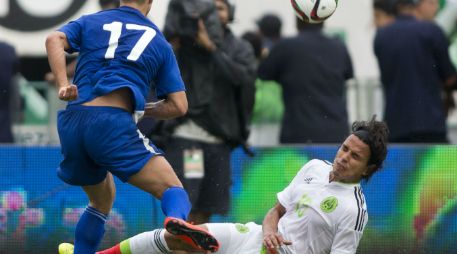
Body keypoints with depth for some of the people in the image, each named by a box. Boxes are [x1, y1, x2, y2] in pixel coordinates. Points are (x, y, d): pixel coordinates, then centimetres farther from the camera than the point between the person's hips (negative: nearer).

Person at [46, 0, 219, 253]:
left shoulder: (91, 22, 22)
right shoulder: (159, 42, 18)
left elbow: (55, 40, 0)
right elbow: (178, 106, 13)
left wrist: (62, 85, -8)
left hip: (70, 125, 4)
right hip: (113, 122, -4)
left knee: (102, 199, 28)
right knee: (172, 189, -5)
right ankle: (176, 219, -39)